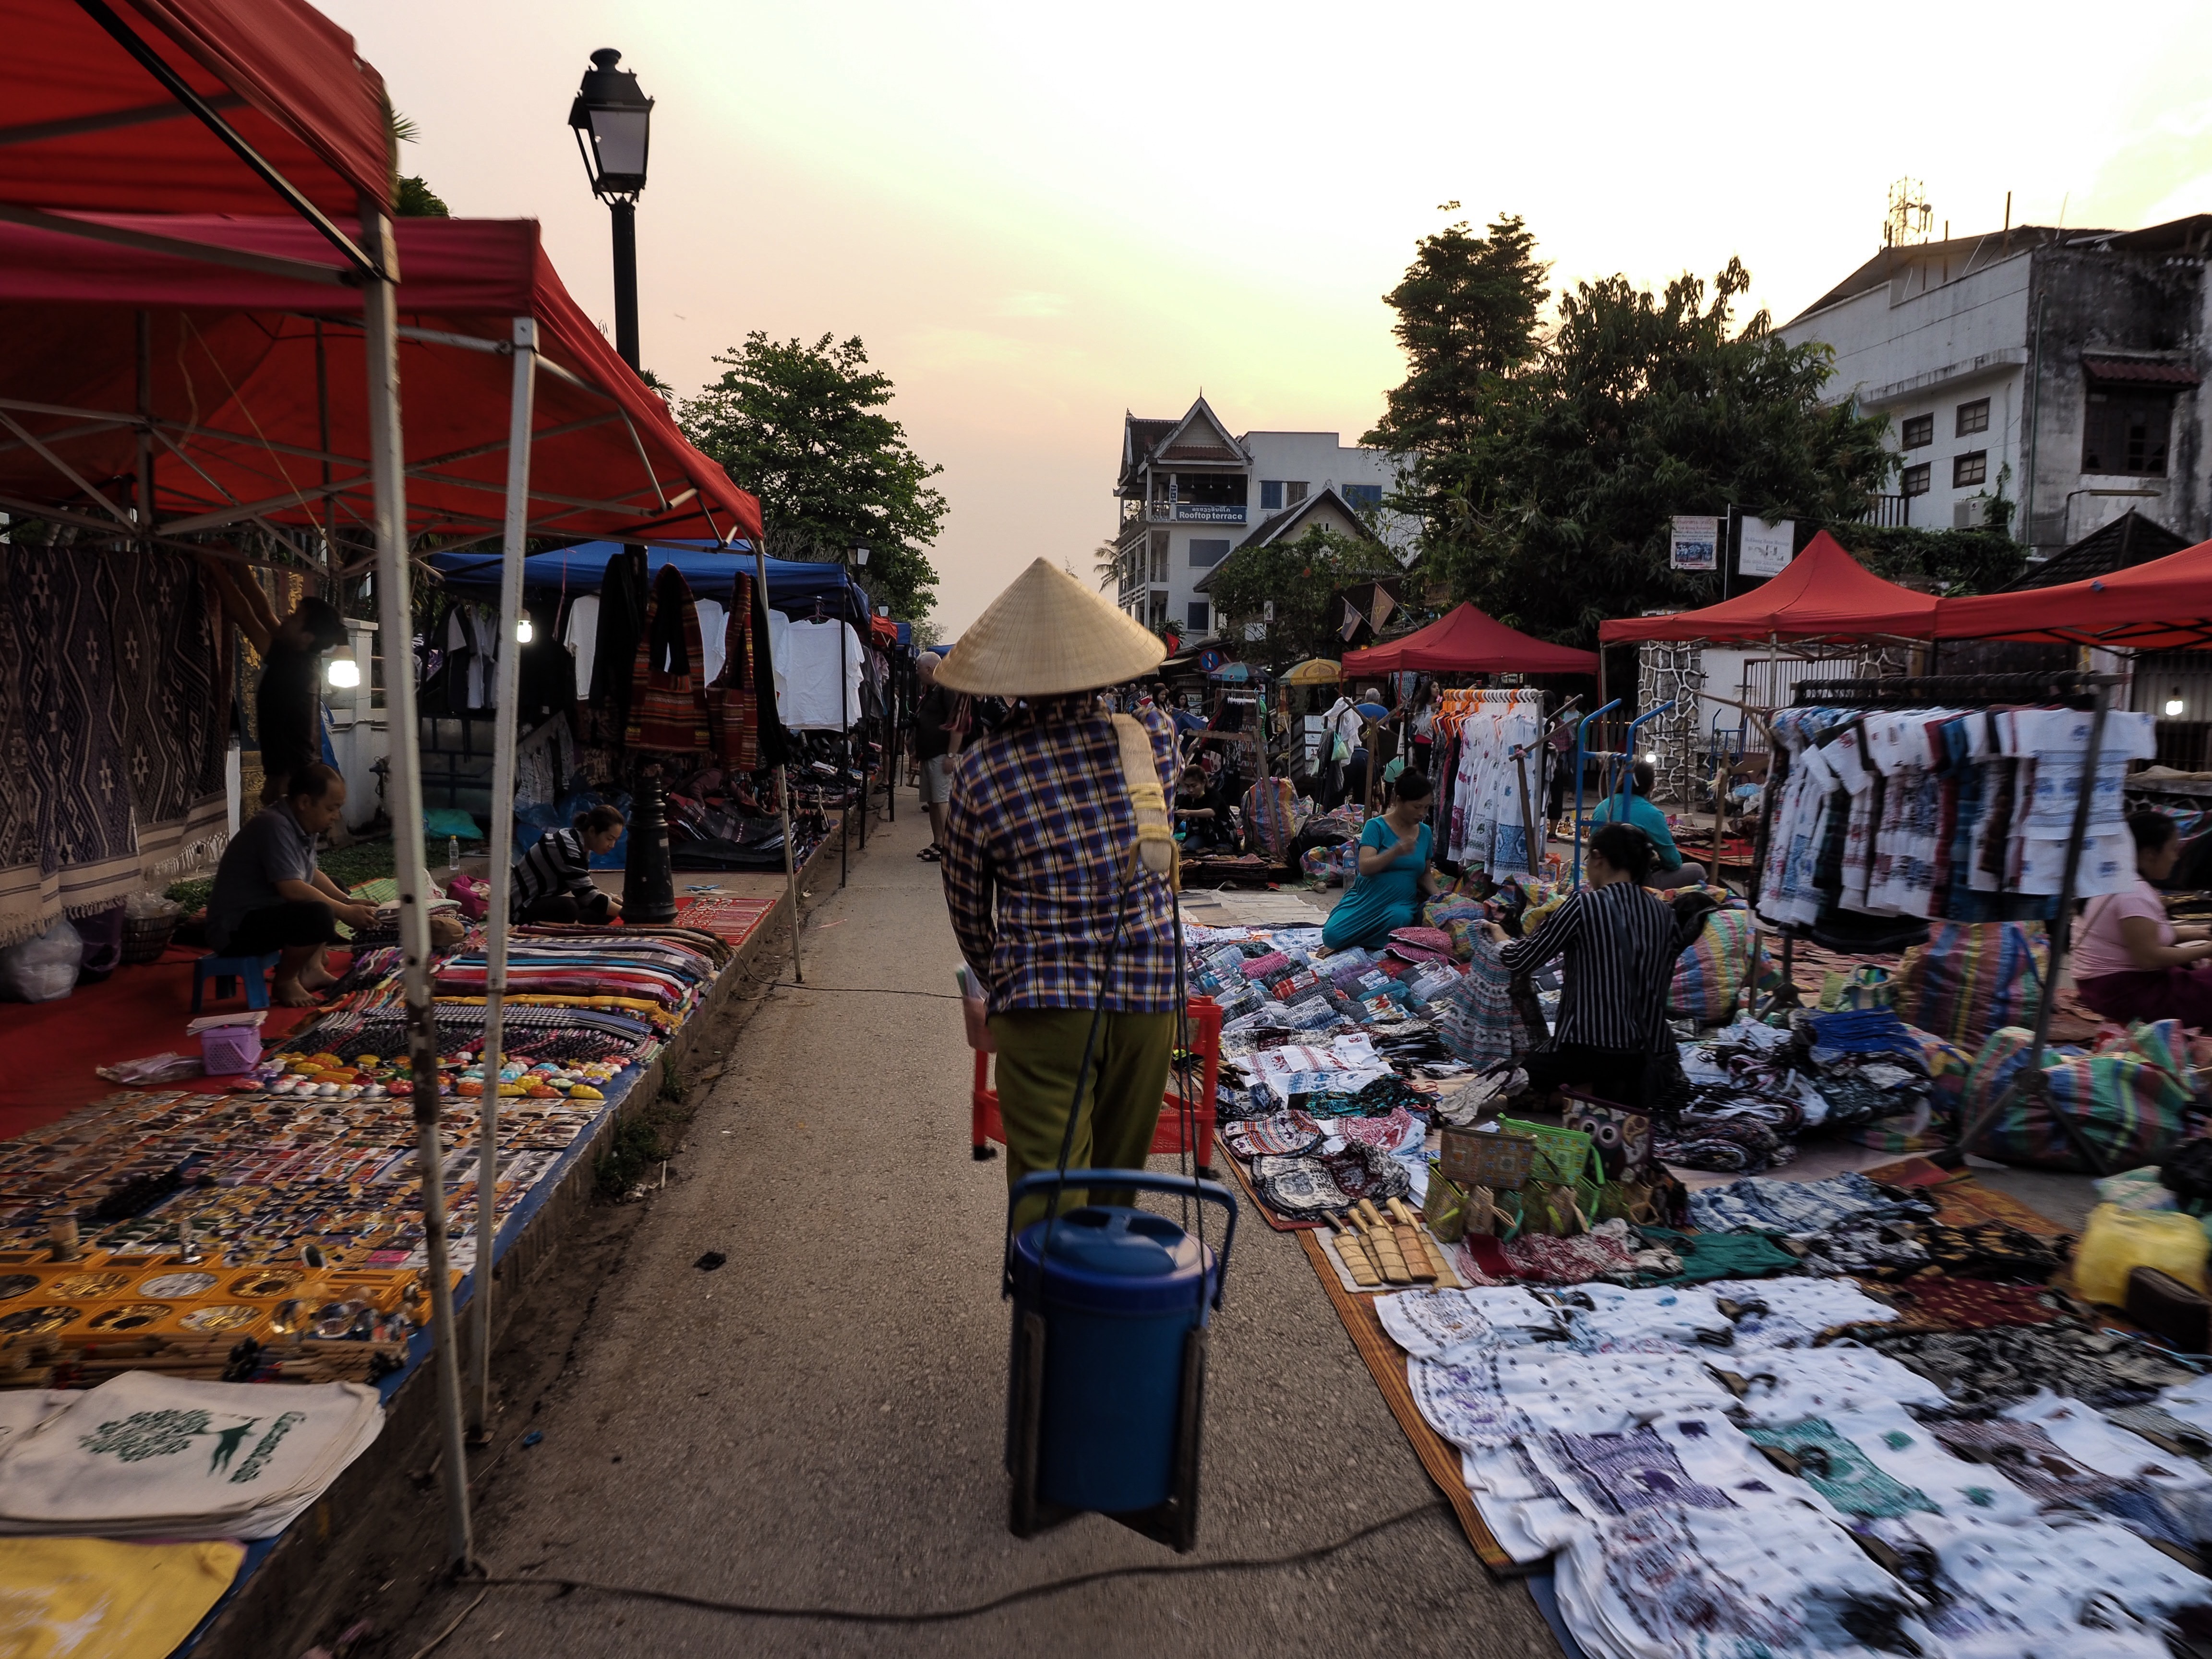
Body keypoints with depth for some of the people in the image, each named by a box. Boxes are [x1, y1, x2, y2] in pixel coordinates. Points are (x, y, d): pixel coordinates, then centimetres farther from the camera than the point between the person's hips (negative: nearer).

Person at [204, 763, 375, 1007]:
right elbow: (292, 889, -30)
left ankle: (311, 968, 9)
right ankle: (284, 982, -9)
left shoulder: (300, 823, 5)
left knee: (335, 892, 18)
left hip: (267, 910, 11)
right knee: (318, 916, -31)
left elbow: (311, 875, 15)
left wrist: (348, 902, 1)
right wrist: (344, 912, -23)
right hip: (236, 927, -11)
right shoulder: (275, 826, -24)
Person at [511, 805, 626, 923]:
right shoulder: (568, 846, -25)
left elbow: (586, 888, 10)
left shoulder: (581, 844, 4)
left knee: (605, 910, -3)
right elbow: (588, 896, -27)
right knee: (568, 908, -38)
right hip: (523, 908, -10)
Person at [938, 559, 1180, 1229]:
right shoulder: (1155, 737, -3)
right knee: (1117, 1180, 19)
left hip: (1043, 1001, -3)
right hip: (1147, 996, 3)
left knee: (1048, 1195, 4)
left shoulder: (982, 769, -7)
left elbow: (967, 907, 4)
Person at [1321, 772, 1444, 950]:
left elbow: (1425, 874, 18)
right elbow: (1365, 868, -20)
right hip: (1367, 898, -3)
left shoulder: (1426, 833, 8)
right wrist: (1396, 851, -34)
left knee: (1400, 918, -36)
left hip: (1402, 901, 3)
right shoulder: (1377, 826, -8)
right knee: (1332, 937, -24)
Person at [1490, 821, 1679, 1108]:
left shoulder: (1584, 904, -12)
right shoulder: (1662, 912, 3)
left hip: (1589, 1045, -6)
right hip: (1646, 1051, 6)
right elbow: (1663, 979, 13)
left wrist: (1499, 936, 15)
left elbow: (1518, 961, -7)